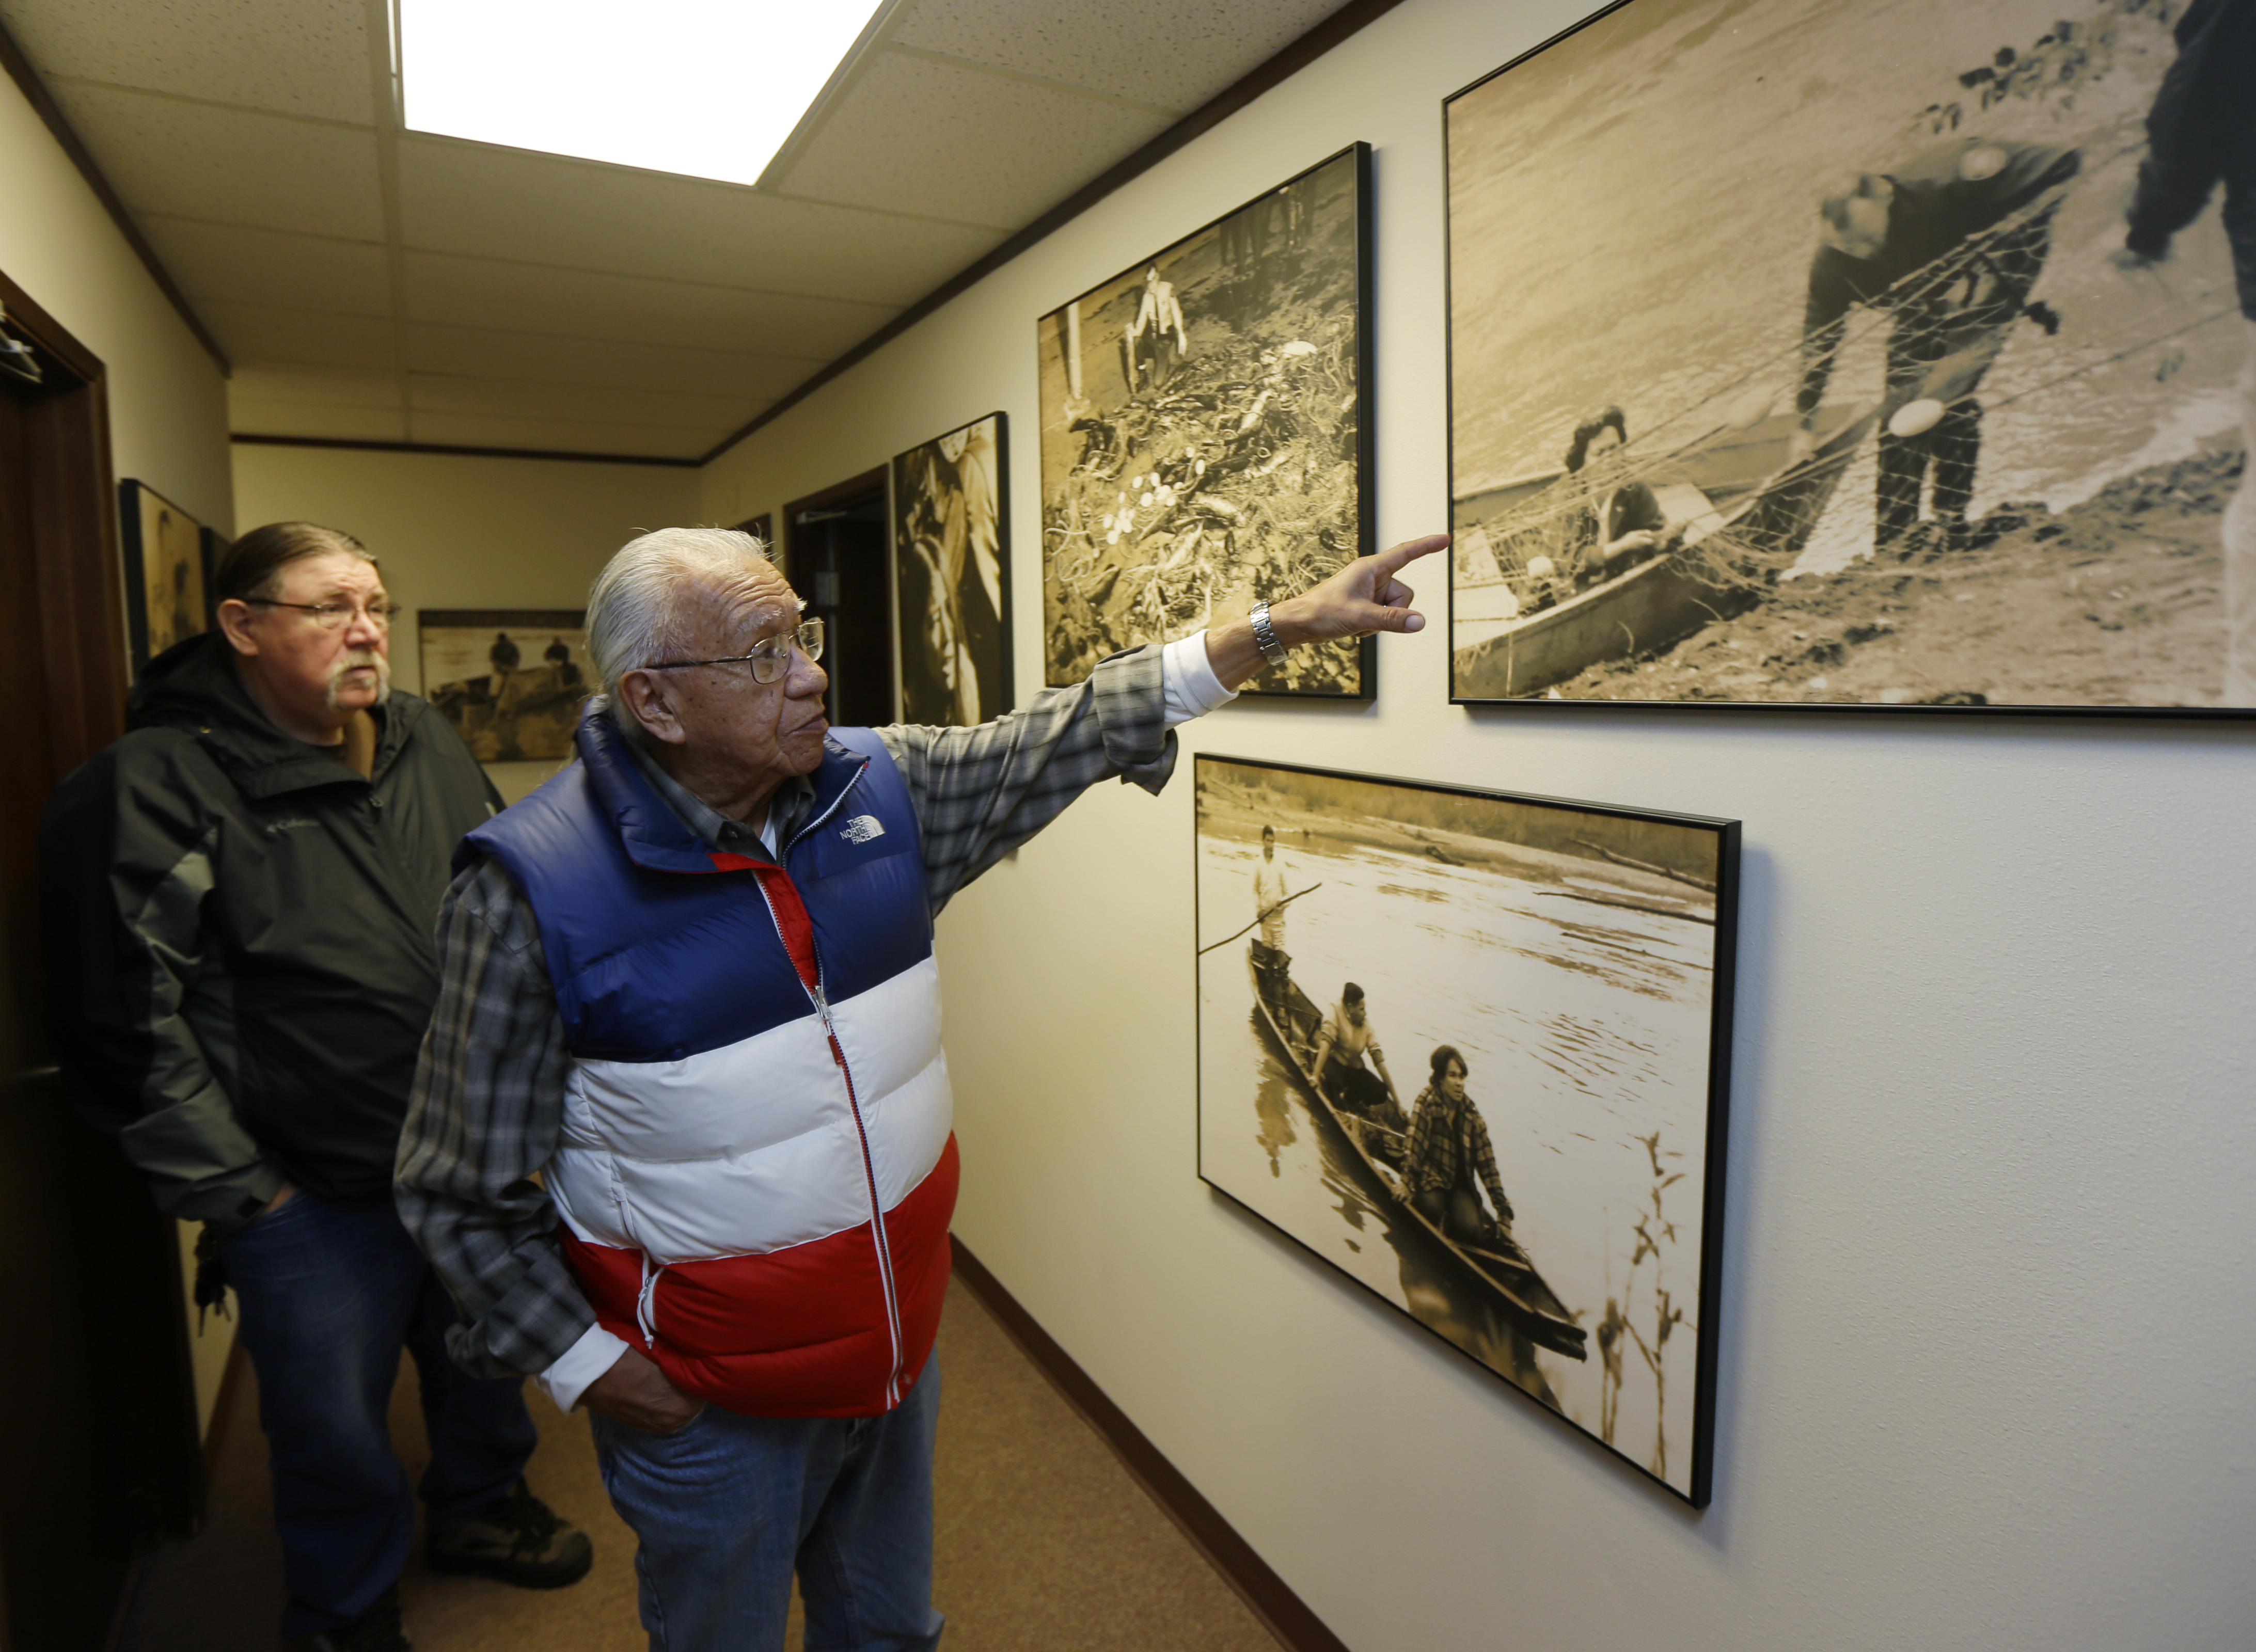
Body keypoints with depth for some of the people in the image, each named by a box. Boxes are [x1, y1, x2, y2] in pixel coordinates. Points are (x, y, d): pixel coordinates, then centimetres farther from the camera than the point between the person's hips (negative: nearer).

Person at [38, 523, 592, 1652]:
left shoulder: (428, 746, 2)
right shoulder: (157, 784, -14)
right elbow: (126, 1021, -14)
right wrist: (232, 1190, -12)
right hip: (314, 1200, -5)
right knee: (335, 1432, 15)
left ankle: (480, 1508, 54)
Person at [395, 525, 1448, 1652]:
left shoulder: (877, 787, -7)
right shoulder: (534, 892, -21)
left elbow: (1064, 737, -3)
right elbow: (463, 1190, -12)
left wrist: (1280, 627, -7)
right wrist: (582, 1364, -12)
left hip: (901, 1337, 4)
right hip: (709, 1396, -4)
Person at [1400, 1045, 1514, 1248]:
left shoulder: (1472, 1115, -2)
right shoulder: (1427, 1102, -11)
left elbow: (1487, 1165, 0)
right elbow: (1414, 1145, -16)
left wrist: (1503, 1210, 0)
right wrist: (1407, 1183, -25)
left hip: (1460, 1184, 2)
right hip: (1431, 1179, -2)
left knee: (1470, 1229, -22)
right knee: (1432, 1208, -32)